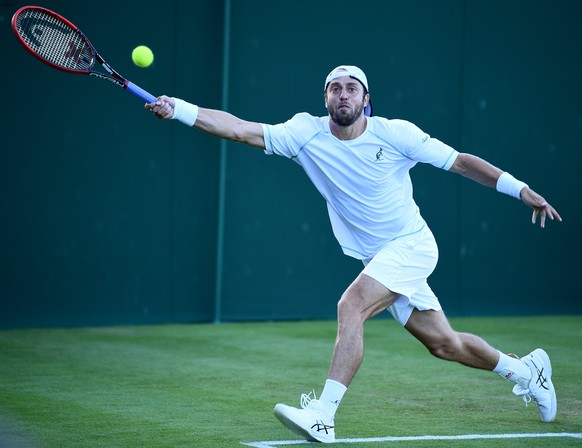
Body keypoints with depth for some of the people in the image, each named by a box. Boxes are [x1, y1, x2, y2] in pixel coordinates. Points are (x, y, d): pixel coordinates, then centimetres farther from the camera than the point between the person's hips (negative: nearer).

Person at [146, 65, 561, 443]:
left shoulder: (394, 133, -14)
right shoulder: (307, 134, -6)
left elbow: (460, 161, -7)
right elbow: (239, 128, -13)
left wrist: (523, 190, -10)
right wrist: (178, 109, -24)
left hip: (411, 245, -5)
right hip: (378, 258, 5)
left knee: (351, 307, -26)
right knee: (444, 343, 13)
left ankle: (323, 416, -28)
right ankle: (525, 369, 38)